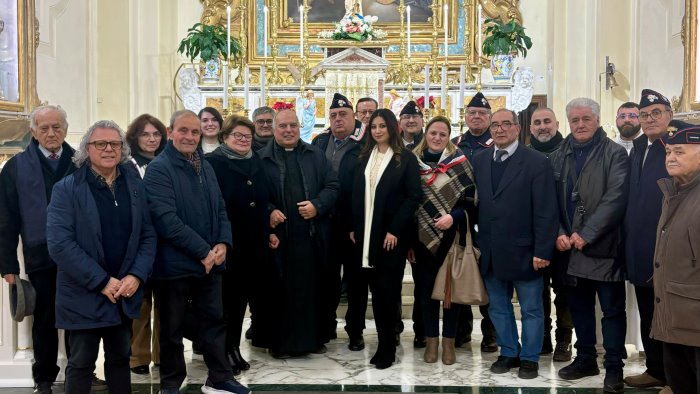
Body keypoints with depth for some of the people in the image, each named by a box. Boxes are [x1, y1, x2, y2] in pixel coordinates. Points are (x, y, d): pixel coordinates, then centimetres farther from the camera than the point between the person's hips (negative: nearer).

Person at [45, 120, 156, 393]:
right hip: (84, 295, -4)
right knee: (81, 364, 7)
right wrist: (101, 281, -19)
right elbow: (59, 244, -16)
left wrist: (136, 276, -11)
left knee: (120, 359, 16)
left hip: (125, 292, 4)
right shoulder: (67, 189, -7)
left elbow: (148, 235, 4)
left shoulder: (134, 186, 6)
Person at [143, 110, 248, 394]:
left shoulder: (205, 167, 12)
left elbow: (220, 209, 13)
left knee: (213, 320, 14)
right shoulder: (159, 169, -12)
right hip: (175, 263, -6)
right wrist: (203, 251, -20)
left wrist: (222, 243, -6)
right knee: (173, 327, 8)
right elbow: (166, 219, -21)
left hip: (210, 261, 6)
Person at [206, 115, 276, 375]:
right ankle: (222, 352, 18)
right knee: (226, 298, 5)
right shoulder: (213, 163, -8)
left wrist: (269, 232, 12)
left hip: (254, 243, 6)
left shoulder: (256, 163, 12)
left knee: (242, 296, 13)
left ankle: (233, 348, 25)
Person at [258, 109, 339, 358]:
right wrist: (269, 211, -15)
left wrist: (317, 205, -9)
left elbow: (332, 185, 7)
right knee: (279, 289, 3)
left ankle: (314, 337, 21)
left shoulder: (316, 155, 12)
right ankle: (279, 341, 14)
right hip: (278, 236, -2)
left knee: (313, 287, 8)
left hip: (313, 236, 2)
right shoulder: (261, 158, 5)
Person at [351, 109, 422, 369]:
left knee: (388, 289, -1)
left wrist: (395, 230, -15)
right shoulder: (365, 157, 12)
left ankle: (387, 347, 9)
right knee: (376, 288, 7)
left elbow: (414, 196, -8)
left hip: (392, 233, -4)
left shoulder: (406, 158, -3)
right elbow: (357, 194, 11)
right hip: (367, 232, 4)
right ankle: (384, 342, 16)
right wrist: (354, 227, 4)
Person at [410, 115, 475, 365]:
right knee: (426, 288, 7)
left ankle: (449, 341, 17)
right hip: (422, 237, 2)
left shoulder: (459, 162, -2)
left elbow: (470, 199, -1)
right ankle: (431, 340, 20)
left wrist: (453, 216, -19)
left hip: (451, 237, -1)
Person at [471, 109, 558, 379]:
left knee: (531, 309, 9)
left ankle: (529, 358, 24)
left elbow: (545, 211, -11)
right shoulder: (479, 160, 7)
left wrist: (542, 251, -14)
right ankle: (509, 352, 31)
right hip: (490, 251, 5)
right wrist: (476, 242, 0)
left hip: (523, 251, -4)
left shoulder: (537, 162, -8)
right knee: (498, 307, 15)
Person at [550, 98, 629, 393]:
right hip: (570, 247, 5)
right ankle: (585, 359, 28)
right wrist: (559, 233, -6)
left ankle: (614, 367, 15)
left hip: (604, 246, -4)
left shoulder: (615, 154, -4)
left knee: (612, 309, 4)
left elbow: (615, 198, -13)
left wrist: (586, 234, -17)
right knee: (579, 307, 14)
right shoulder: (558, 157, 11)